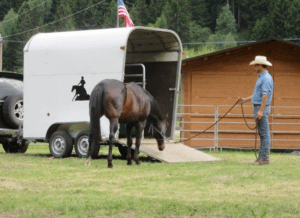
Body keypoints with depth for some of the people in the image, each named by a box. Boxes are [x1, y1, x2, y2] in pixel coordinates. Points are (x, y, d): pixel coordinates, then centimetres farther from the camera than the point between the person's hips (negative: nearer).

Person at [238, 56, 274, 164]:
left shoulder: (266, 78, -15)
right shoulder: (261, 77, 18)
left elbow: (265, 95, -22)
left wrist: (261, 111, -26)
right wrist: (245, 100, 29)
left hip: (262, 107, -11)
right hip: (258, 107, 11)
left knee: (264, 134, -8)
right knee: (262, 134, 11)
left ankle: (265, 158, -8)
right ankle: (261, 157, 13)